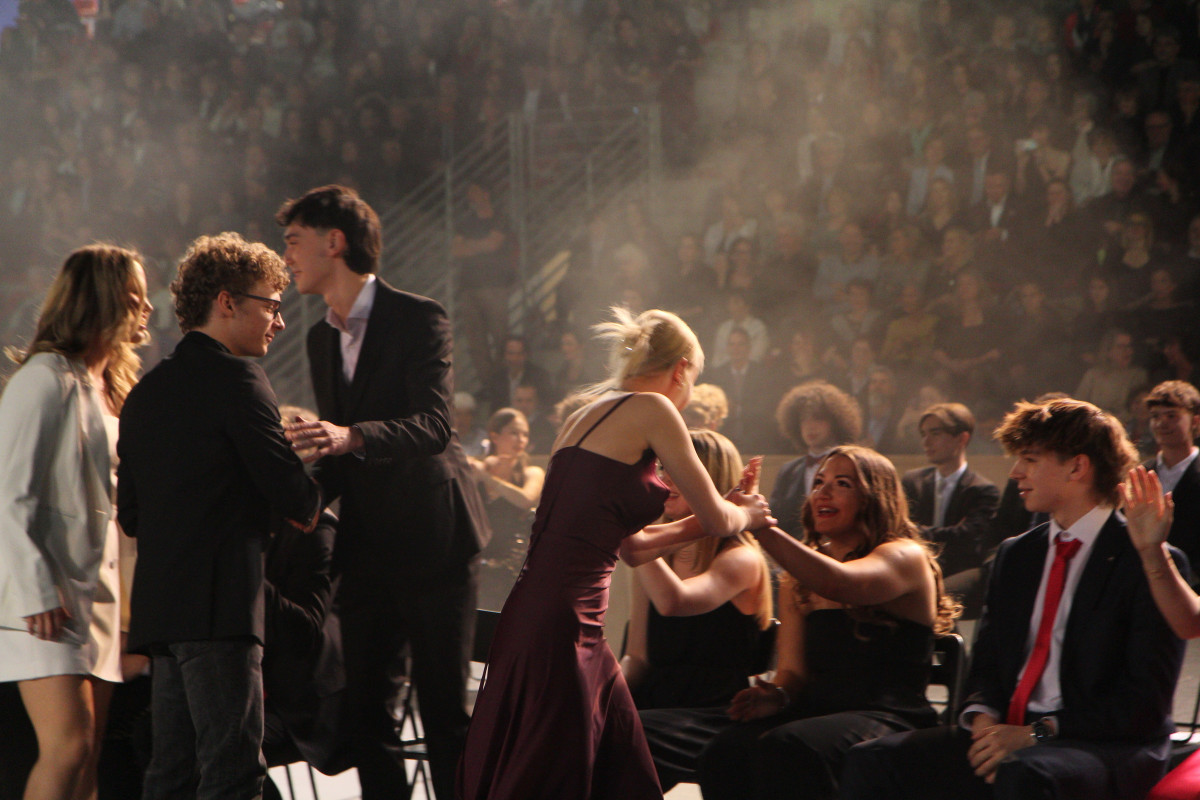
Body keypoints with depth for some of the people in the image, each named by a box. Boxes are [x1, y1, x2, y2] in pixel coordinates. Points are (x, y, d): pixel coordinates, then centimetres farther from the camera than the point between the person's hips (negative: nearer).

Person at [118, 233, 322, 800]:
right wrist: (312, 503, 9)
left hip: (159, 605, 9)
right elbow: (294, 498, -12)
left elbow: (130, 516, 20)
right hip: (219, 604, -9)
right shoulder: (235, 379, -8)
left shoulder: (146, 391, 18)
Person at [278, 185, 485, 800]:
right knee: (364, 715, 4)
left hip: (431, 542, -7)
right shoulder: (320, 338, 16)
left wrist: (351, 437, -36)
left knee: (446, 714, -4)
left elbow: (434, 425, -21)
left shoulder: (419, 318, -7)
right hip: (366, 552, 7)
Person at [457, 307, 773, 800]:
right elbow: (718, 520, -1)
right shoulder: (651, 408, -4)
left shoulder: (590, 414, 21)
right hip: (560, 623, -9)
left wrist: (726, 511, 31)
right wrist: (746, 514, 22)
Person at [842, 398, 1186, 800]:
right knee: (870, 763, -16)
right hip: (1008, 733, 7)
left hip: (1107, 747, -6)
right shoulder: (1015, 555, 19)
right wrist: (983, 718, -4)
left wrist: (1037, 735, -17)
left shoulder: (1147, 562, -4)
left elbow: (1145, 705, -10)